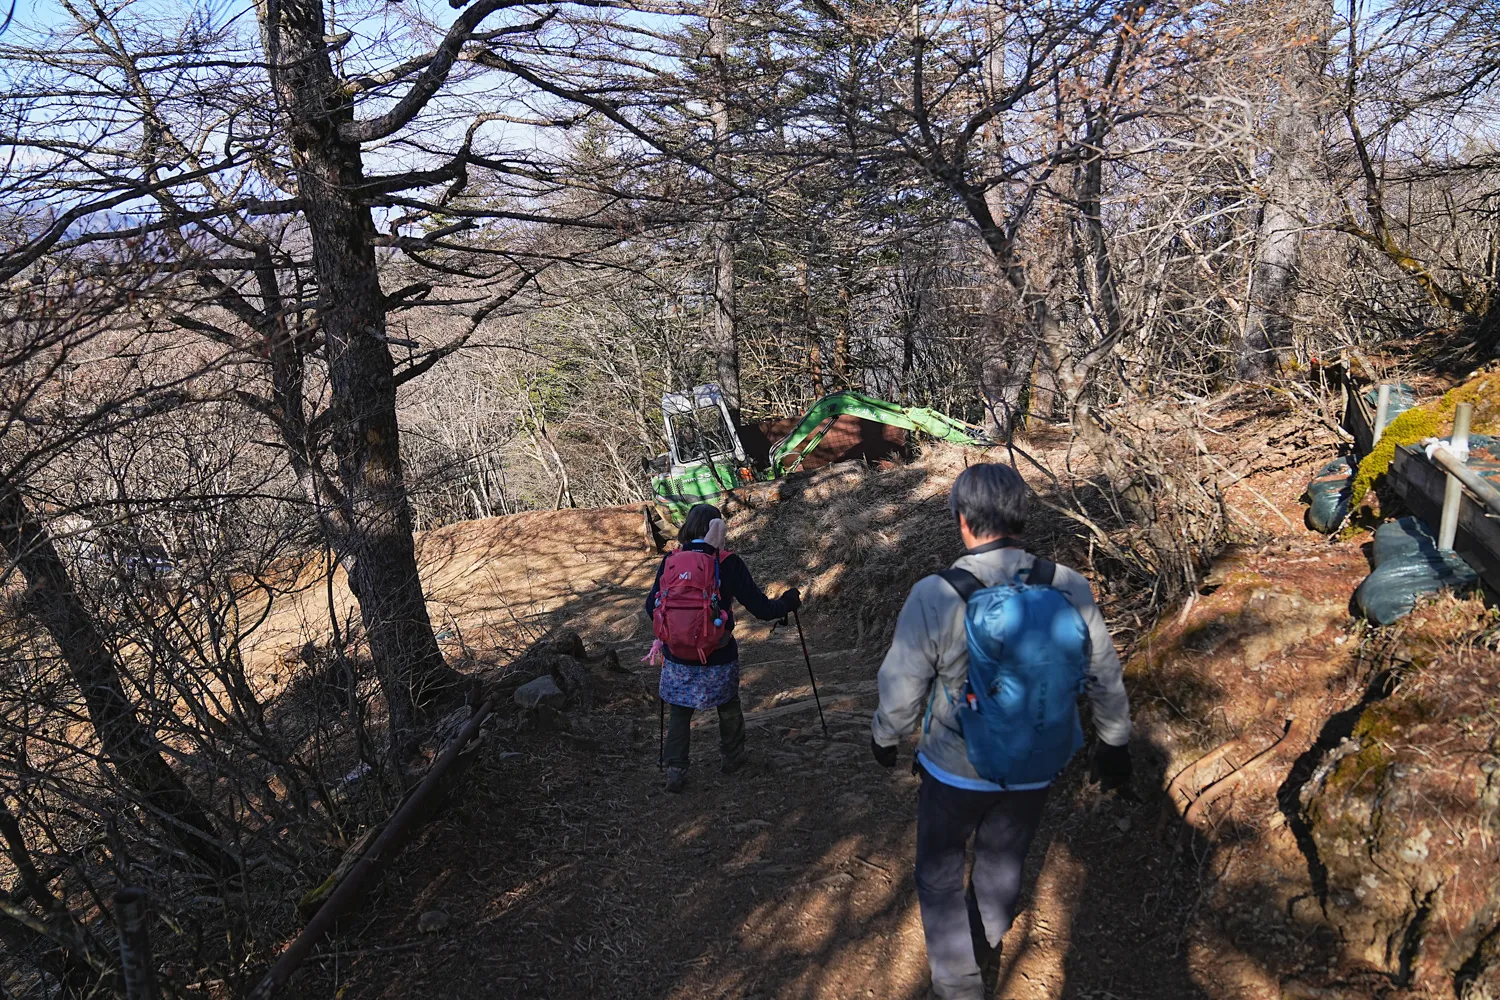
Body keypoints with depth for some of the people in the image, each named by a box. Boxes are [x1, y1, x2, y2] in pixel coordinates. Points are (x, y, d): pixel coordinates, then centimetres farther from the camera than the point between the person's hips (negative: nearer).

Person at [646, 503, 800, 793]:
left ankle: (675, 770, 17)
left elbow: (652, 607, -1)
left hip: (677, 657, 1)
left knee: (679, 713, 18)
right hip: (718, 658, -1)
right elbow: (760, 608, -12)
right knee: (728, 706, 24)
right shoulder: (729, 563, -14)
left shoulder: (670, 560, -7)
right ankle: (731, 756, 42)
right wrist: (789, 601, 8)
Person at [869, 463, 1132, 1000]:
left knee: (940, 868, 20)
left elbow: (901, 688, -15)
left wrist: (884, 736, 6)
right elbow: (1105, 675, -2)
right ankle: (987, 945, 51)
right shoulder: (1070, 588, -15)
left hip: (957, 767, -4)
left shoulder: (934, 596, -26)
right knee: (1003, 857, 28)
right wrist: (1115, 743, 15)